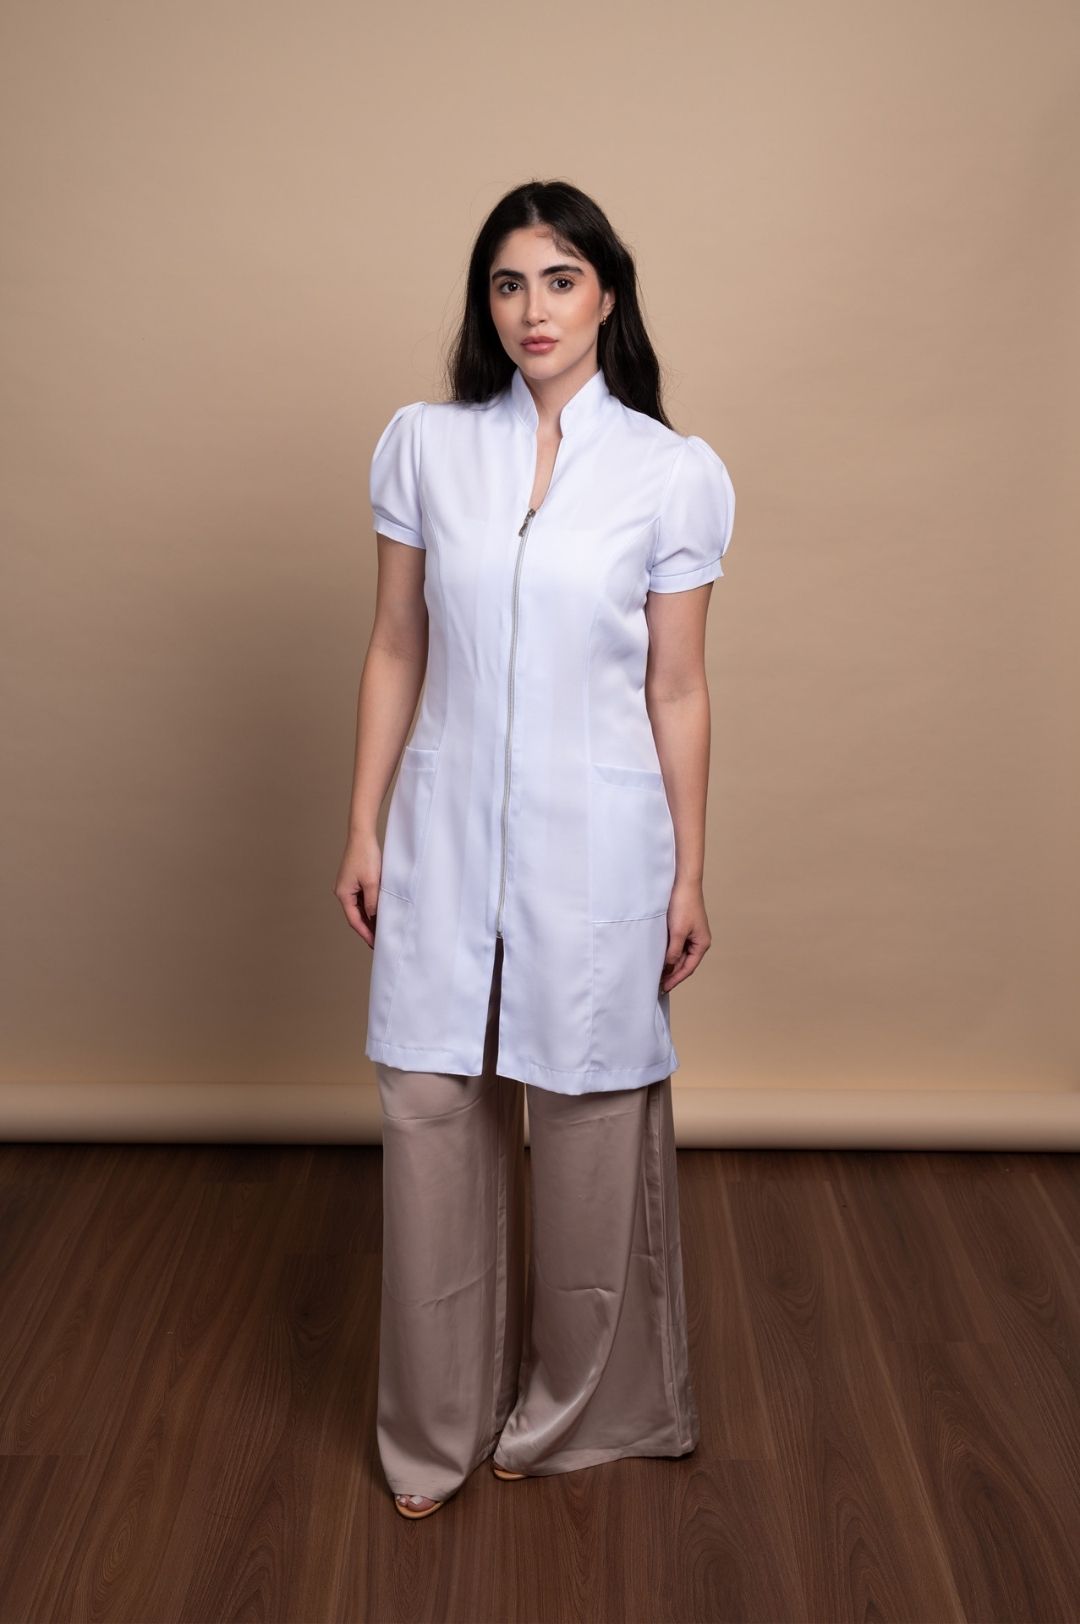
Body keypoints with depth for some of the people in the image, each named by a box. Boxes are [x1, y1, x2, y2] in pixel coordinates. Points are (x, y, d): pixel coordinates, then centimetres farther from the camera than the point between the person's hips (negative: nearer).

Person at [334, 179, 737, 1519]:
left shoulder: (670, 473, -3)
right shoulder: (425, 446, 2)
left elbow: (677, 688, -1)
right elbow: (395, 651, 5)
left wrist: (689, 876, 1)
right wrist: (364, 830, 4)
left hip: (596, 843, -1)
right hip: (448, 833, 2)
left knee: (592, 1129, 9)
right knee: (429, 1118, 6)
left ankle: (572, 1411, 34)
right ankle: (437, 1425, 27)